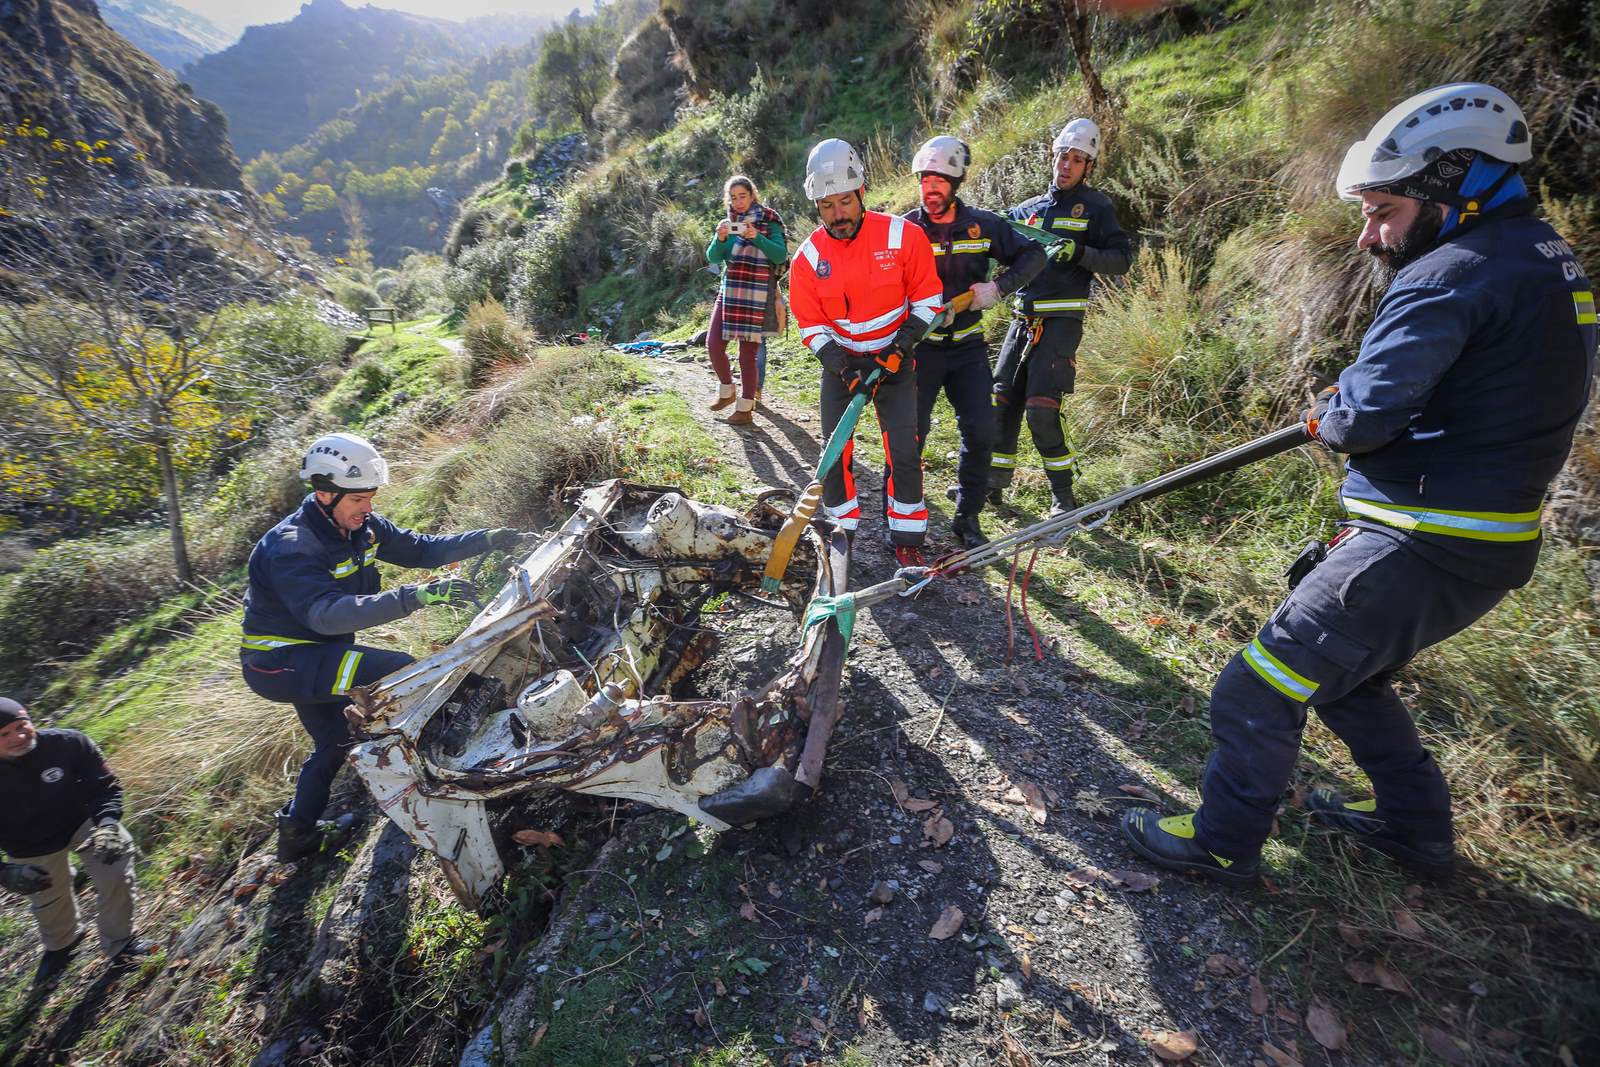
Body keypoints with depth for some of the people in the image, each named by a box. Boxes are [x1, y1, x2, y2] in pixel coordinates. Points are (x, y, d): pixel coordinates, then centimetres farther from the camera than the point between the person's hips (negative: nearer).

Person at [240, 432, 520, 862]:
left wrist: (484, 539, -14)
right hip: (278, 660, -9)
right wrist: (416, 596, -55)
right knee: (399, 673, -25)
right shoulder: (289, 548, -30)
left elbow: (418, 548, 0)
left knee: (335, 740, 24)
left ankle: (298, 832, 44)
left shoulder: (362, 526, -6)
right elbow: (327, 614, -44)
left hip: (315, 653, 9)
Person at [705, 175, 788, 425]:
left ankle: (745, 408, 4)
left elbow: (781, 255, -11)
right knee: (713, 343, 0)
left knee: (748, 351, -4)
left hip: (756, 295, -5)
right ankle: (726, 390, 23)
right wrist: (720, 239, -16)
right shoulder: (728, 223, 12)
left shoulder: (768, 221, -1)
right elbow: (713, 258, 4)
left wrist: (757, 238, -24)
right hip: (728, 292, 5)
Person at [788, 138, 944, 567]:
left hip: (894, 360, -1)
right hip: (839, 362, 2)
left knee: (904, 452, -8)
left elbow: (927, 297, -5)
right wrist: (843, 368, -20)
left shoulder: (903, 236, -14)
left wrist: (901, 347, -17)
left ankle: (906, 540, 7)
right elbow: (812, 326, -5)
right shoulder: (808, 258, -10)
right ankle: (841, 530, 18)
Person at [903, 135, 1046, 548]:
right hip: (919, 346, -2)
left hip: (968, 346, 2)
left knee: (981, 431, -3)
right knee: (911, 432, -1)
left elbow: (1033, 254, 7)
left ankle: (967, 517, 11)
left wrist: (998, 286, -11)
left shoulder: (984, 225, 3)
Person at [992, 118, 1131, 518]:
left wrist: (1079, 252, -19)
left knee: (1041, 408, -13)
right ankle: (993, 482, 18)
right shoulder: (1029, 208, 17)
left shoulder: (1096, 206, 5)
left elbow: (1121, 259, -3)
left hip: (1062, 321, -5)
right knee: (1003, 401, 4)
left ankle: (1063, 494, 1)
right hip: (1023, 318, 5)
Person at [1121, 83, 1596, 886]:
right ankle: (1416, 824, 42)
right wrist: (1346, 408, 6)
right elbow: (1473, 398, 17)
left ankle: (1224, 843, 16)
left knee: (1259, 689, -1)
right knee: (1341, 669, 27)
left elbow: (1364, 416, -24)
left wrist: (1325, 418, -2)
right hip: (1489, 547, 10)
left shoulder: (1452, 275, -18)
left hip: (1423, 551, -10)